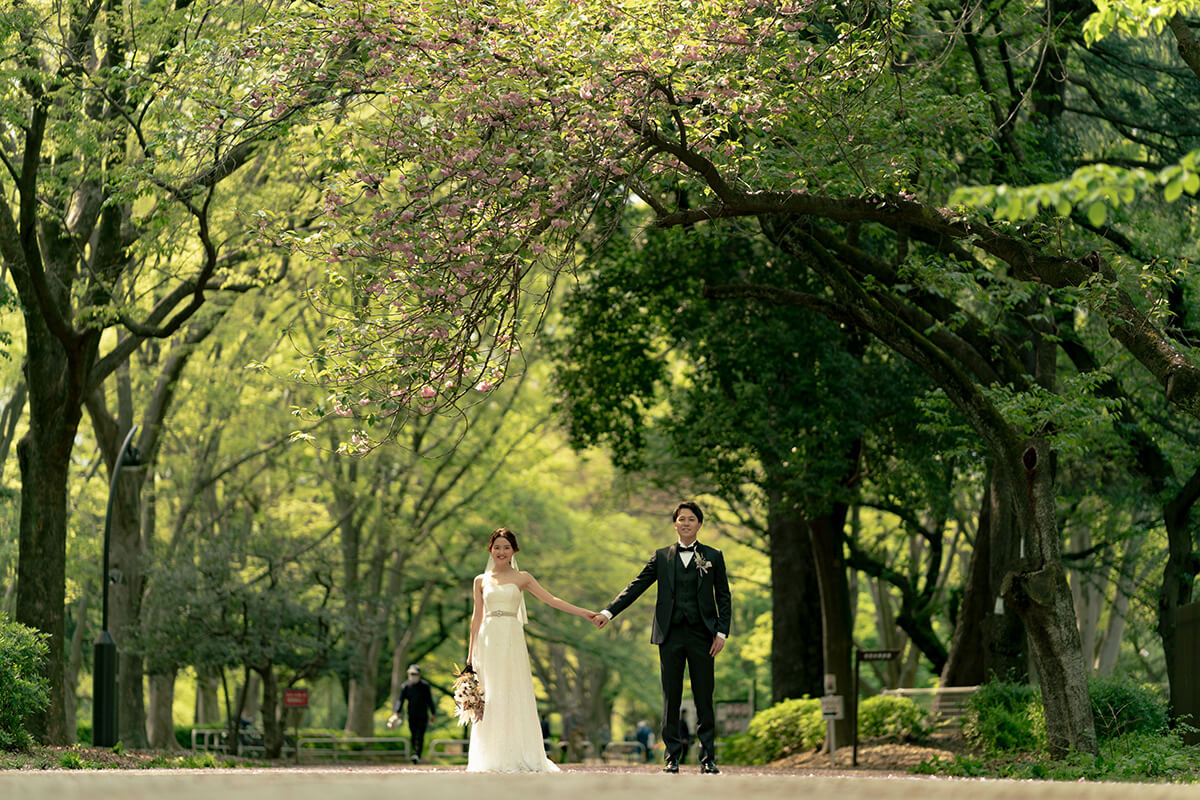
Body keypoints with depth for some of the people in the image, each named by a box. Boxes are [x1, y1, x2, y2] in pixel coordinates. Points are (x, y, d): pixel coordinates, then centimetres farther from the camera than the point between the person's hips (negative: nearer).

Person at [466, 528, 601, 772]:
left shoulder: (522, 578, 8)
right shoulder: (481, 581, 11)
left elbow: (551, 600, 5)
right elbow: (477, 617, 13)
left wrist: (584, 612, -2)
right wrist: (471, 653, 11)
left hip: (512, 641, -1)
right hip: (488, 640, 1)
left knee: (515, 695, -4)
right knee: (489, 698, -2)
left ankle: (519, 758, -1)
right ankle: (492, 759, 1)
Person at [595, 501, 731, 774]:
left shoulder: (713, 556, 8)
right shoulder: (662, 557, 9)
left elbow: (724, 597, 8)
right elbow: (636, 587, 5)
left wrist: (721, 632, -3)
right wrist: (608, 612, -6)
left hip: (701, 635, -1)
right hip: (670, 635, 1)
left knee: (704, 699, 0)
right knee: (671, 699, 3)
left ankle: (708, 759, 5)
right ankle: (672, 757, 7)